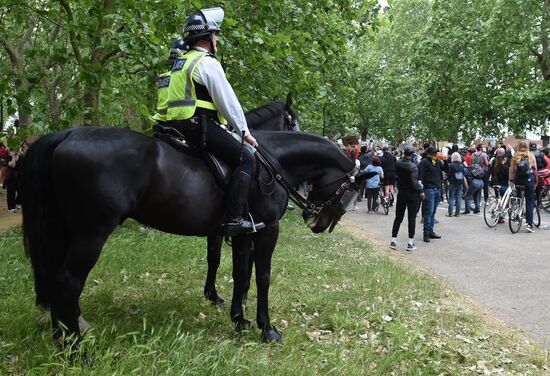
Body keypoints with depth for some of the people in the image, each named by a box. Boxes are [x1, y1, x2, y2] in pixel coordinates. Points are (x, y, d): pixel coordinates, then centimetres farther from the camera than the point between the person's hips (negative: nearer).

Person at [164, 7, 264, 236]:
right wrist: (244, 131, -3)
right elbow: (227, 100, -9)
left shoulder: (181, 62, 22)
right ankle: (234, 219, -22)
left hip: (177, 125, 10)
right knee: (246, 159, -11)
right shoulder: (207, 63, -7)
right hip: (200, 125, -10)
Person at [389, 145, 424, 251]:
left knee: (398, 218, 13)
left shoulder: (398, 164, -3)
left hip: (401, 194, 5)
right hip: (412, 195, -5)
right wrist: (420, 191, -10)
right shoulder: (413, 166, -19)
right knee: (412, 219, 3)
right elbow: (414, 182, -22)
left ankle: (393, 241, 13)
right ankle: (410, 243, 5)